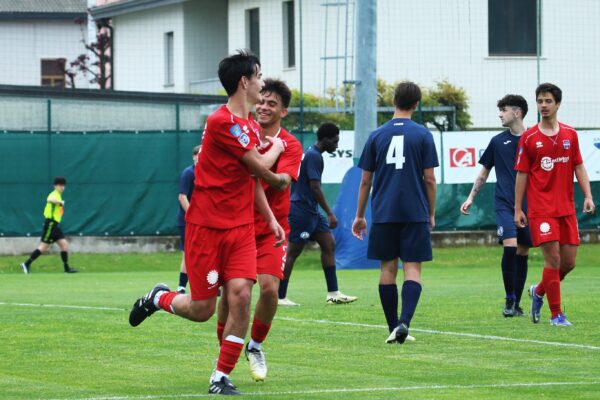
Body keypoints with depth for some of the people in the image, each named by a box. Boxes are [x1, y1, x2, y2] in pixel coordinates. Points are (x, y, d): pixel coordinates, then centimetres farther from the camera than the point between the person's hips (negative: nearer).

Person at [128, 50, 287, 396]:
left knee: (241, 295, -11)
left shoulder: (252, 126, 12)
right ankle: (159, 298, 32)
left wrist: (271, 218, 16)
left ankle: (222, 378, -2)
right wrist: (275, 148, 7)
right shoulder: (222, 122, -17)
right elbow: (260, 165, -14)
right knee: (202, 310, -2)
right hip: (207, 226, -7)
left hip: (241, 227, 7)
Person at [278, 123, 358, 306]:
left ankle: (333, 294, 6)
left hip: (311, 211, 10)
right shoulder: (313, 156, -15)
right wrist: (330, 214, -18)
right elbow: (315, 188, -20)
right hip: (302, 210, -10)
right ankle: (280, 297, -1)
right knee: (292, 252, -5)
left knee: (329, 244, 6)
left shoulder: (309, 153, 16)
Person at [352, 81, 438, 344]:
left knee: (388, 269, 9)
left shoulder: (377, 135, 4)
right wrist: (431, 214, 9)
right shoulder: (422, 135, -2)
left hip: (383, 214, 2)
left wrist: (359, 216, 15)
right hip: (415, 213, -2)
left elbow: (366, 180, 7)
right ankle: (404, 322, -21)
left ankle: (393, 327, 11)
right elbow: (429, 179, -2)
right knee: (412, 268, -2)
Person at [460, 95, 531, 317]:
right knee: (510, 246, -18)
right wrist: (471, 197, 10)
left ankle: (516, 304, 14)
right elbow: (484, 172, 16)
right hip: (504, 203, 0)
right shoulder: (498, 141, 7)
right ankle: (509, 299, -8)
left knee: (522, 253, 4)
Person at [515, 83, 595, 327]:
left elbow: (578, 167, 12)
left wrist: (588, 196, 0)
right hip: (541, 209, -4)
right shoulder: (529, 138, -1)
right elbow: (522, 174, 2)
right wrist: (517, 209, 0)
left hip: (567, 209, 4)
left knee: (569, 262, 3)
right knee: (553, 258, -11)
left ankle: (538, 292, 29)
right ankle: (556, 314, -1)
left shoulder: (570, 134, 8)